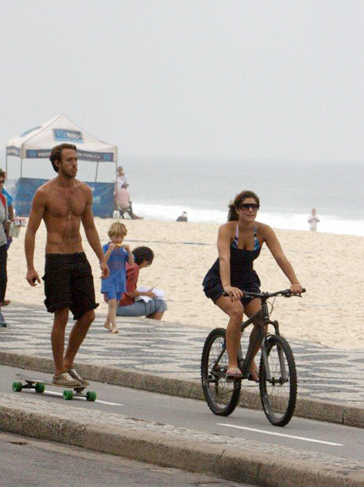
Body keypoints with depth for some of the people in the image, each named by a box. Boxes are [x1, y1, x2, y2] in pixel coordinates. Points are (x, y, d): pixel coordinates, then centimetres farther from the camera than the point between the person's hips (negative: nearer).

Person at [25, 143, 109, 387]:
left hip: (79, 257, 5)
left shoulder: (84, 191, 8)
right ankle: (59, 373, 4)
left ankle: (68, 364, 20)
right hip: (56, 259, -5)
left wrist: (102, 259, 11)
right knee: (61, 317, -7)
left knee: (88, 316, 3)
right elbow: (31, 231, -5)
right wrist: (30, 268, -11)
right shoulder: (44, 193, -7)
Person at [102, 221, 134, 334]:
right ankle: (113, 325, -19)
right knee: (112, 302, -15)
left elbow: (131, 263, 0)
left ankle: (107, 323, 31)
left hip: (120, 280, 5)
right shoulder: (106, 247, -6)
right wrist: (110, 250, -27)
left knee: (115, 303, 13)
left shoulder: (123, 249, 6)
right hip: (109, 280, -5)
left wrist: (128, 251, -13)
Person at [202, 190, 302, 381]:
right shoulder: (227, 229, -24)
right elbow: (224, 258, -38)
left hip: (247, 281, 4)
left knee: (262, 319, -16)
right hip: (219, 281, -4)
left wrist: (295, 283, -36)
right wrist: (227, 287, -53)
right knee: (236, 311, -31)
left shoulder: (263, 231, -14)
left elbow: (280, 257, -22)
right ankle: (232, 364, -23)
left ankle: (250, 361, 8)